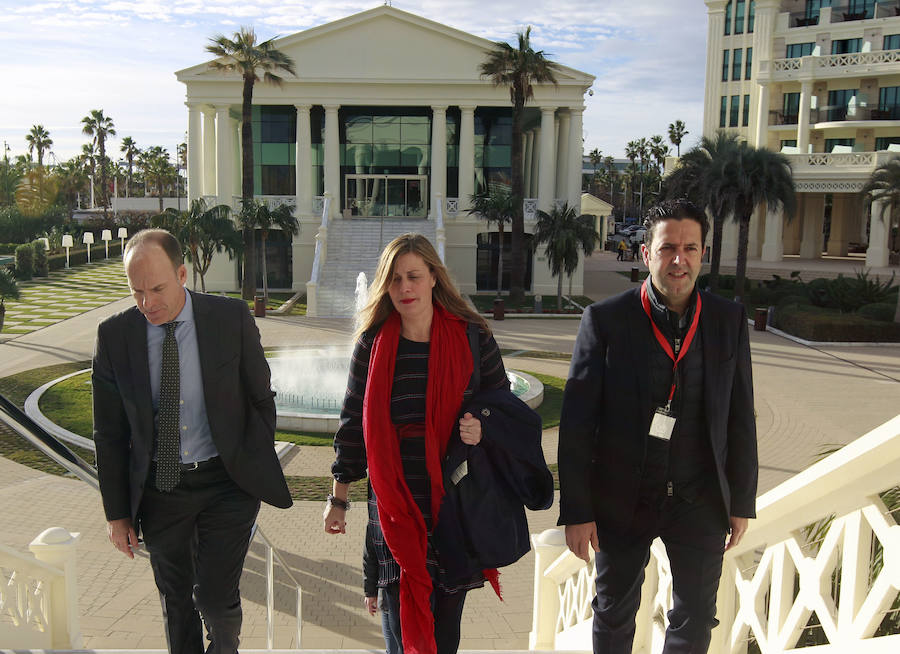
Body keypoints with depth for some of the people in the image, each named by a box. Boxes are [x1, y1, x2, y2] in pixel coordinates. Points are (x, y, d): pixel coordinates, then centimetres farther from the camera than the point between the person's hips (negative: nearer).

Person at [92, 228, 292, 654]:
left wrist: (258, 473, 3)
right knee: (176, 603, 16)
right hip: (158, 488, 2)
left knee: (215, 597, -1)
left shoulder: (232, 319, -9)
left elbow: (261, 402, 1)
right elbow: (109, 433, 1)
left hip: (226, 480, -2)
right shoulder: (114, 335, -6)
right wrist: (116, 512, 3)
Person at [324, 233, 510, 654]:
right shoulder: (372, 343, 3)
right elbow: (354, 421, 8)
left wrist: (482, 428, -13)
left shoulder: (472, 337, 0)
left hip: (456, 498, 0)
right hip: (393, 501, 0)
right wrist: (339, 498, 9)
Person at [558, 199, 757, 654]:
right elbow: (577, 422, -10)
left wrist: (742, 501, 6)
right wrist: (576, 511, -11)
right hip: (623, 499, -2)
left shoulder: (729, 320, -2)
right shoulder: (605, 319, -11)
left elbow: (740, 416, 5)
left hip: (700, 501, 2)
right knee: (614, 615, 17)